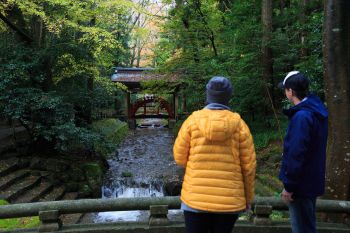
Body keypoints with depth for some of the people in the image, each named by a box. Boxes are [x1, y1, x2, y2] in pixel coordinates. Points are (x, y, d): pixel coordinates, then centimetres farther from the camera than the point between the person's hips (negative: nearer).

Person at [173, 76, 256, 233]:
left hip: (195, 198, 0)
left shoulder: (193, 120, -7)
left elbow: (179, 157, -1)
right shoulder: (239, 124, -5)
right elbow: (249, 165, -2)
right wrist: (248, 197, 11)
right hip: (229, 200, 1)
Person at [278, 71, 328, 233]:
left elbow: (296, 155, -25)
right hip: (312, 181, 9)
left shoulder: (301, 116, -24)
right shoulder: (315, 110, 7)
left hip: (301, 184, -9)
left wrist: (289, 186, -17)